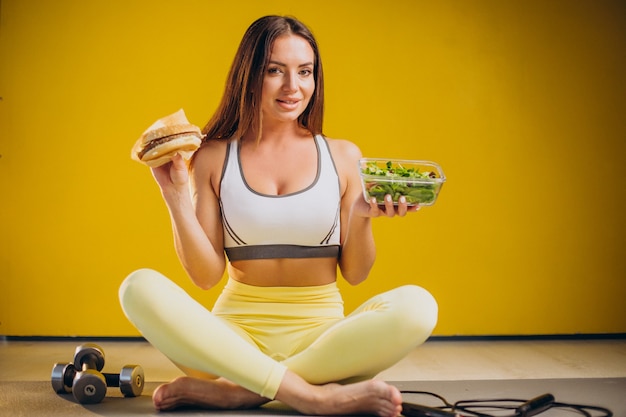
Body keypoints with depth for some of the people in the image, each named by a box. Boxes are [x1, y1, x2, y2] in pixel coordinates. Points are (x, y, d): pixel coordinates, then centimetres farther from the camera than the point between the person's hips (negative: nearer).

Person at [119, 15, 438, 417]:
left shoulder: (343, 156, 5)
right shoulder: (214, 157, 4)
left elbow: (355, 274, 7)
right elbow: (207, 275, 1)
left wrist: (362, 217, -11)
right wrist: (177, 199, -9)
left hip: (322, 333, 1)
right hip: (236, 332, 0)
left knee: (416, 306, -28)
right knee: (140, 288, -26)